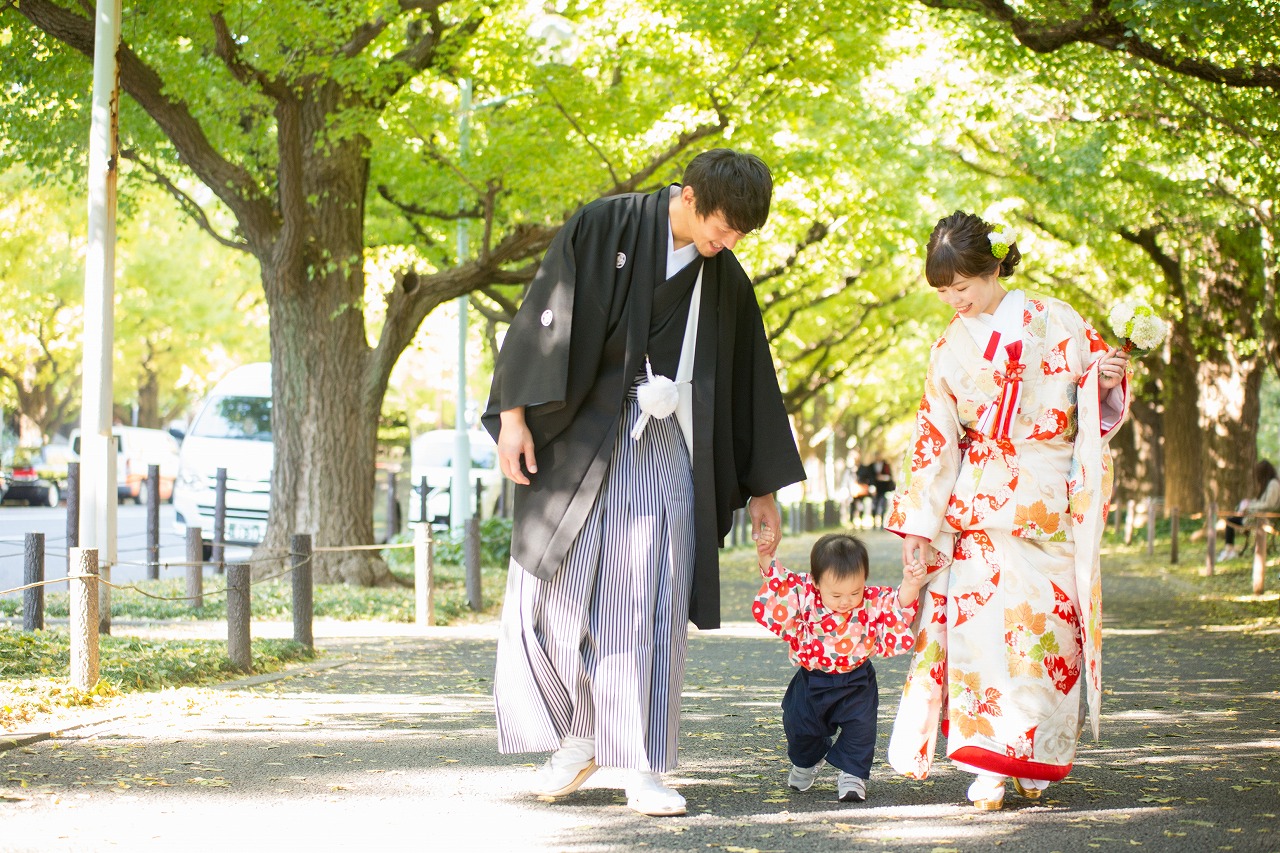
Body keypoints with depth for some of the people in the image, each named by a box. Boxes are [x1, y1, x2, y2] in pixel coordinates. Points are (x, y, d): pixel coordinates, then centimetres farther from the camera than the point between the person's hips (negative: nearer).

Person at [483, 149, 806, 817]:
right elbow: (542, 317, -5)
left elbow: (753, 383, 16)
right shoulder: (602, 228, -4)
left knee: (651, 609, -4)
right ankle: (578, 738, 18)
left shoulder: (727, 280, 8)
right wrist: (514, 414, -12)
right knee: (555, 592, 0)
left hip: (666, 453, 2)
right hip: (578, 443, -2)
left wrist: (762, 486, 17)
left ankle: (642, 767, -1)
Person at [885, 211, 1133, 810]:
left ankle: (1034, 762, 7)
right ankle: (989, 768, -12)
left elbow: (1097, 405, 11)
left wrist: (1106, 381, -14)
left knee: (1046, 620, -5)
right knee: (982, 620, -12)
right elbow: (935, 437, 9)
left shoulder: (1057, 322, 3)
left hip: (1053, 500, -1)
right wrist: (919, 522, 4)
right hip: (981, 503, 1)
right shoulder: (951, 346, 10)